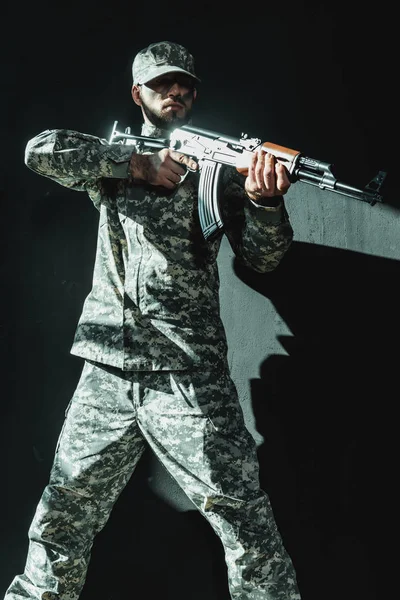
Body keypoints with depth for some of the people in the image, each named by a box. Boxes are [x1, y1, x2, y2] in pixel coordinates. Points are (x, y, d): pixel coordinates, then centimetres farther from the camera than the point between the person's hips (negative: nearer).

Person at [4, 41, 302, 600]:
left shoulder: (217, 163, 9)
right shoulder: (114, 155, 16)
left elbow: (262, 255, 1)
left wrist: (265, 198, -21)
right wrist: (137, 163, -8)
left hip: (190, 376, -2)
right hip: (107, 372, 3)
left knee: (244, 519, -4)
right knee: (61, 524, 10)